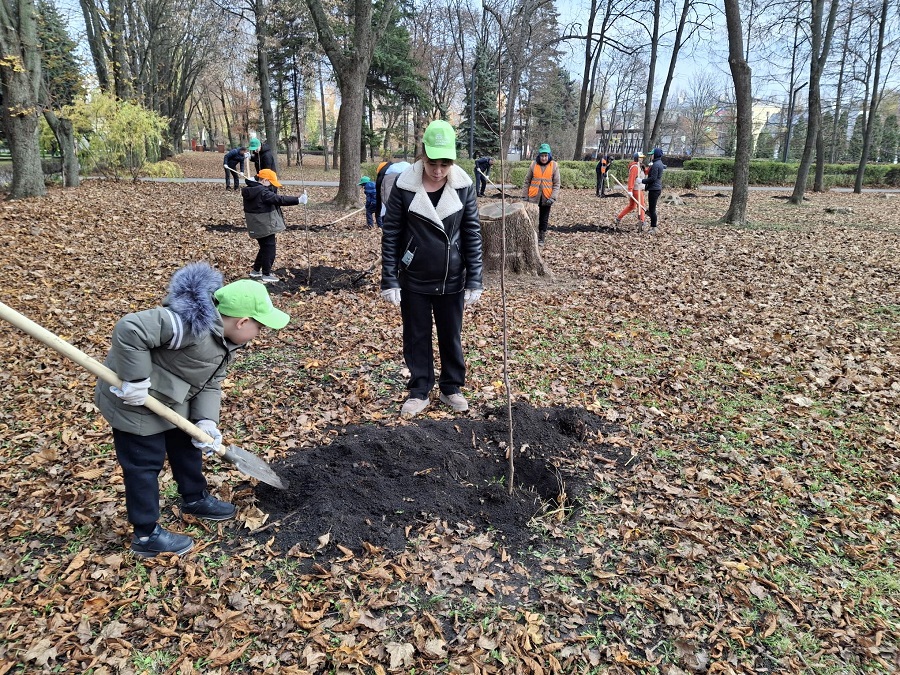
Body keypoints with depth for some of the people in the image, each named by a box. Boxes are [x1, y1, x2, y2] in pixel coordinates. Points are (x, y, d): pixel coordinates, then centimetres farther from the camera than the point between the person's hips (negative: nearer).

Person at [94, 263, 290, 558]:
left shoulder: (224, 338, -2)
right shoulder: (192, 324, -34)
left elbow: (210, 384, 0)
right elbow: (129, 329, -40)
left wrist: (206, 421, -13)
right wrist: (135, 381, -33)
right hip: (135, 403, -9)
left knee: (188, 445, 22)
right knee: (145, 465, 3)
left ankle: (195, 499, 45)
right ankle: (147, 535, 20)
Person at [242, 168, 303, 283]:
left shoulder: (249, 191, 8)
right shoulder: (262, 192, -21)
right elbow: (279, 199, -28)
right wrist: (298, 200, -28)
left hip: (257, 226, 9)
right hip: (265, 226, -9)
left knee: (264, 248, 22)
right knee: (269, 249, 2)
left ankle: (255, 270, 29)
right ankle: (266, 275, 8)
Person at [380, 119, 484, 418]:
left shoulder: (464, 185, -8)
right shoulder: (404, 185, -12)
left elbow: (473, 234, -4)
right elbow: (391, 234, -7)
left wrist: (475, 280, -6)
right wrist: (389, 280, -9)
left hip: (452, 280, 1)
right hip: (414, 279, -1)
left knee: (451, 336, 14)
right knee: (416, 337, 11)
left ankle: (451, 388, 32)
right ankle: (419, 392, 26)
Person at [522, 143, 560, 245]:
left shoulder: (554, 166, -2)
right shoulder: (533, 165, 1)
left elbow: (556, 184, -3)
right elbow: (527, 181, 6)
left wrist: (553, 197, -13)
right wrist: (525, 195, 2)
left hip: (546, 198, 0)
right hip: (534, 197, 0)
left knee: (544, 220, 9)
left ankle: (541, 239, 21)